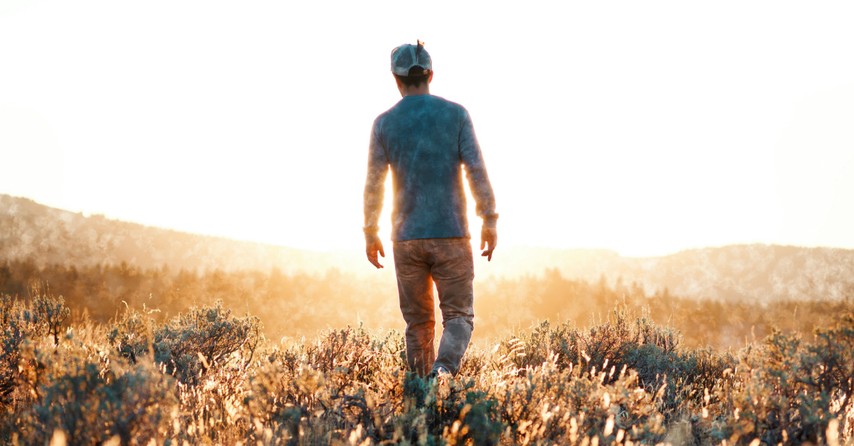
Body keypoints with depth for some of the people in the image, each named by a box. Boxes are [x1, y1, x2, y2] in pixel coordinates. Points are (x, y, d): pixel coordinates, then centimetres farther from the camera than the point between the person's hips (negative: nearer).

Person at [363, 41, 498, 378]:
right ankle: (443, 370, -24)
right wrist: (490, 222, 0)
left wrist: (370, 234, 10)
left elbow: (374, 183, 1)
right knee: (458, 316, 3)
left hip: (407, 237, 2)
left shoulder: (384, 123, 1)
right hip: (451, 235, -1)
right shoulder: (456, 114, -1)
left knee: (418, 322, 13)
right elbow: (476, 172, -6)